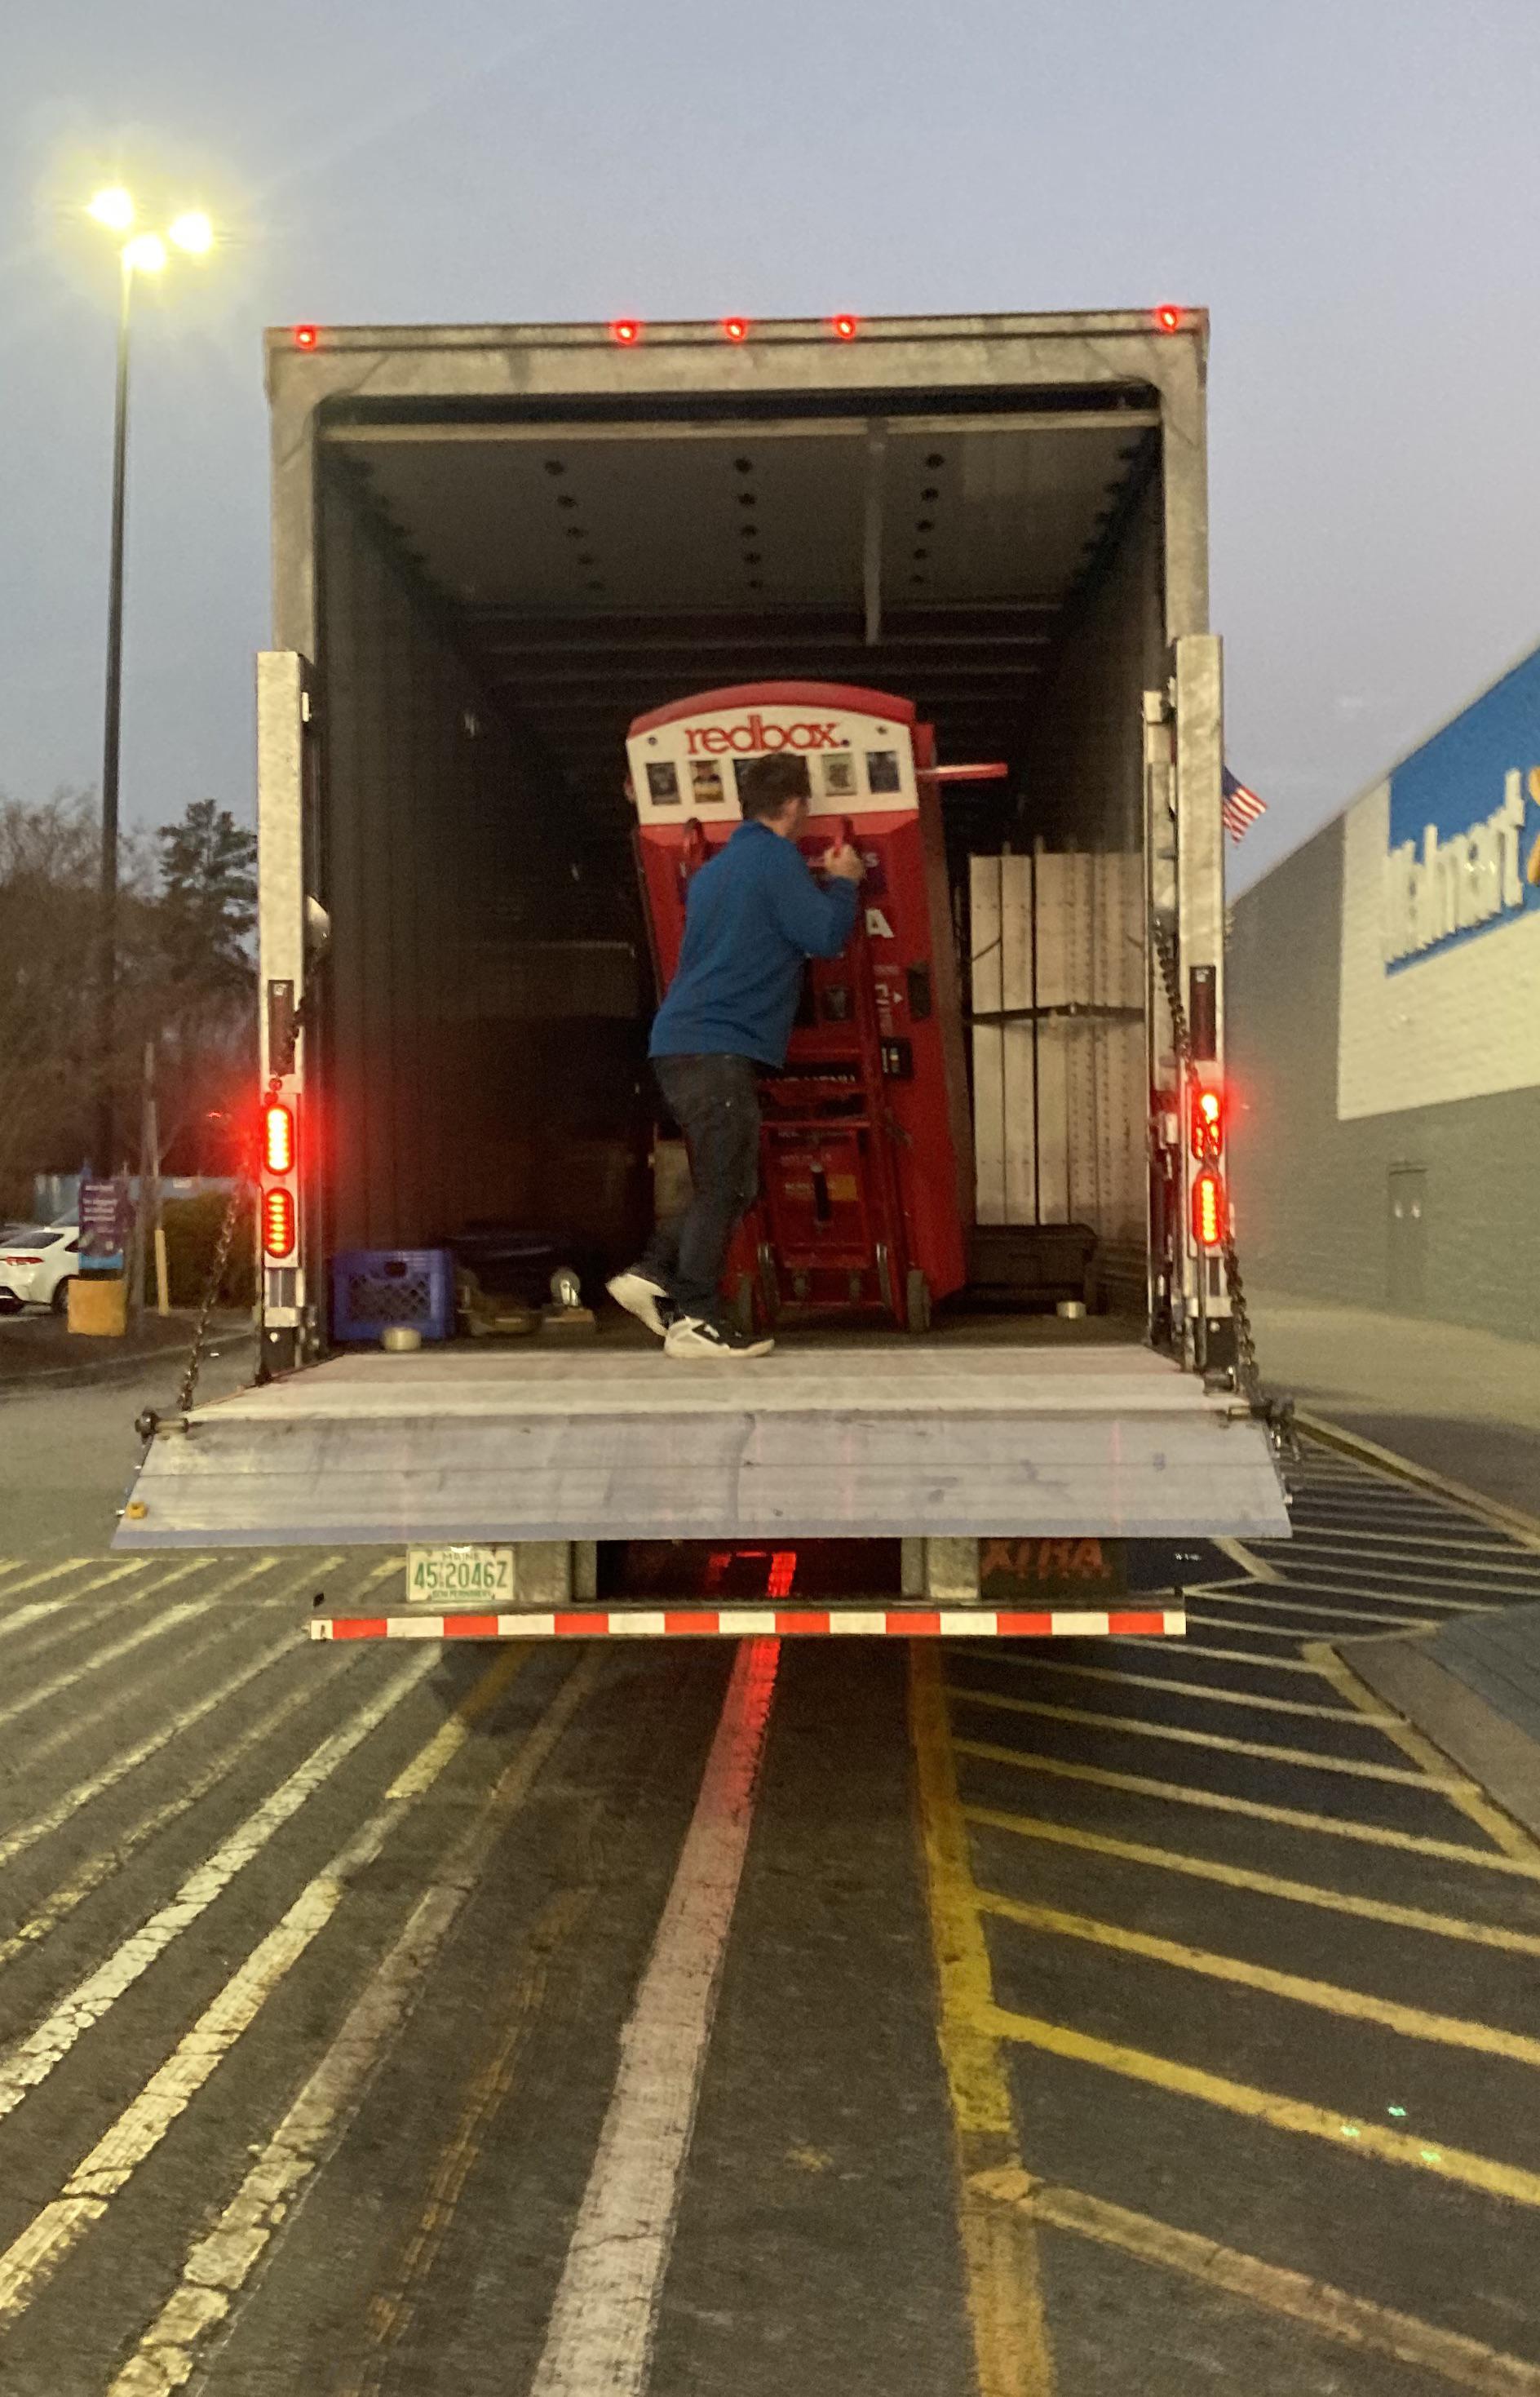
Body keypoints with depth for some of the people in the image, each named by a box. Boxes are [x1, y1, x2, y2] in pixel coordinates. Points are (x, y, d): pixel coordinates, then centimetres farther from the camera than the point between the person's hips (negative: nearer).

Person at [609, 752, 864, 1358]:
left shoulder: (715, 869, 22)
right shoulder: (776, 857, -6)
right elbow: (825, 935, -10)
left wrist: (824, 883, 31)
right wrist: (842, 882, 9)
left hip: (683, 1045, 9)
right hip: (719, 1047, -9)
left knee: (728, 1187, 15)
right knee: (725, 1188, -6)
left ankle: (653, 1275, 11)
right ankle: (694, 1320, -5)